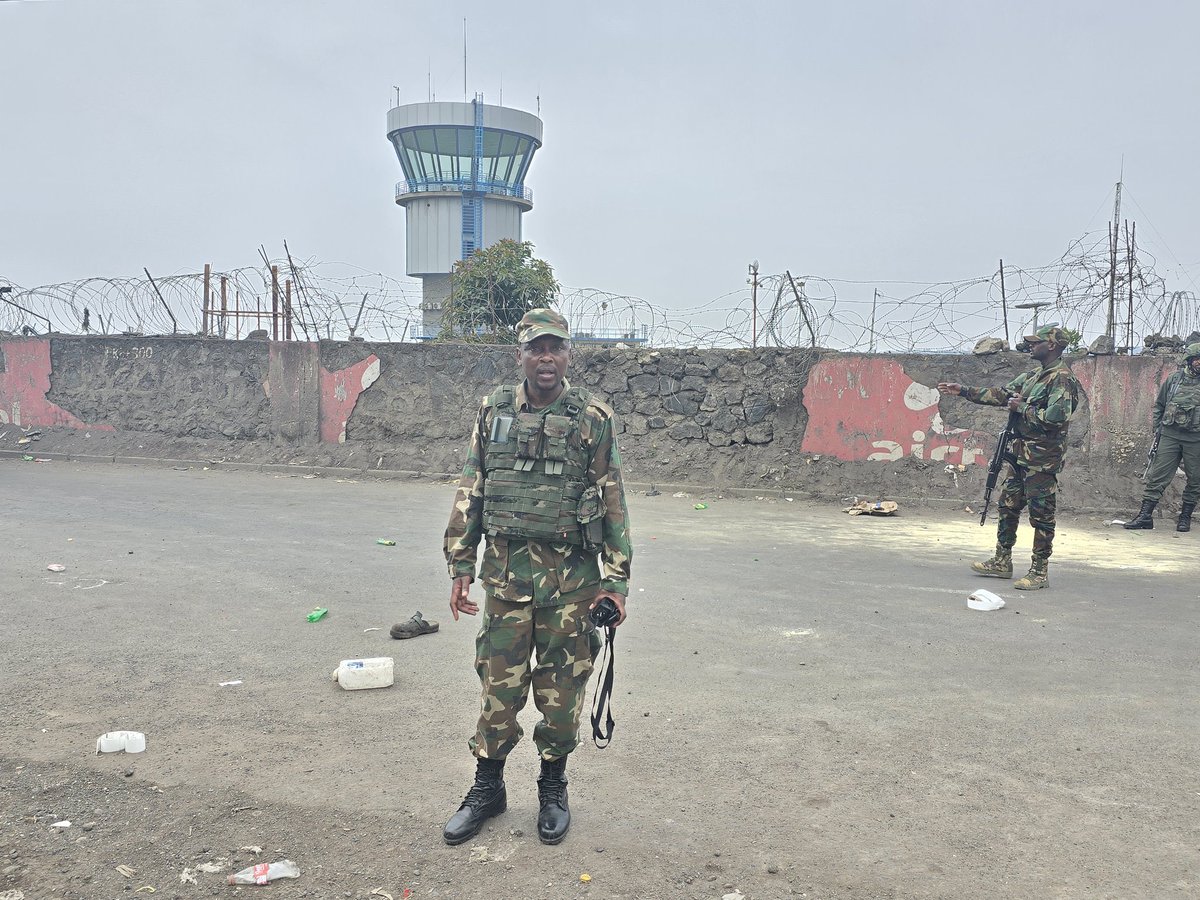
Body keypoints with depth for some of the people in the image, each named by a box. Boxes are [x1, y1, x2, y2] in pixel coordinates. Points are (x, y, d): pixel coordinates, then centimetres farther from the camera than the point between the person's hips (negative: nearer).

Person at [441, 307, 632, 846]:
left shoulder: (594, 418, -3)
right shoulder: (494, 412, 5)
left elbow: (612, 502, -2)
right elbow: (470, 493, 8)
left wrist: (615, 579, -5)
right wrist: (460, 566, 4)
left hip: (571, 577, -1)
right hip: (506, 570, 2)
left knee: (561, 689, 9)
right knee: (498, 684, 8)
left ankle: (553, 789, 28)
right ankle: (487, 788, 26)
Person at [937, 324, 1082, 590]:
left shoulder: (1062, 379, -13)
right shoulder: (1032, 375, 14)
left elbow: (1055, 417, -25)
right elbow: (1000, 394, 18)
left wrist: (1022, 408, -13)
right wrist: (963, 391, 14)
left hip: (1042, 460, -9)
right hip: (1020, 456, 9)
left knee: (1041, 515, -2)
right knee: (1008, 506, 15)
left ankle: (1040, 572, 5)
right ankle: (1002, 562, 25)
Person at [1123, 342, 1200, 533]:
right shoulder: (1173, 379, 7)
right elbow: (1159, 405, 15)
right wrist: (1157, 428, 8)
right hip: (1169, 436, 0)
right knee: (1157, 477, -2)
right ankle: (1145, 516, -1)